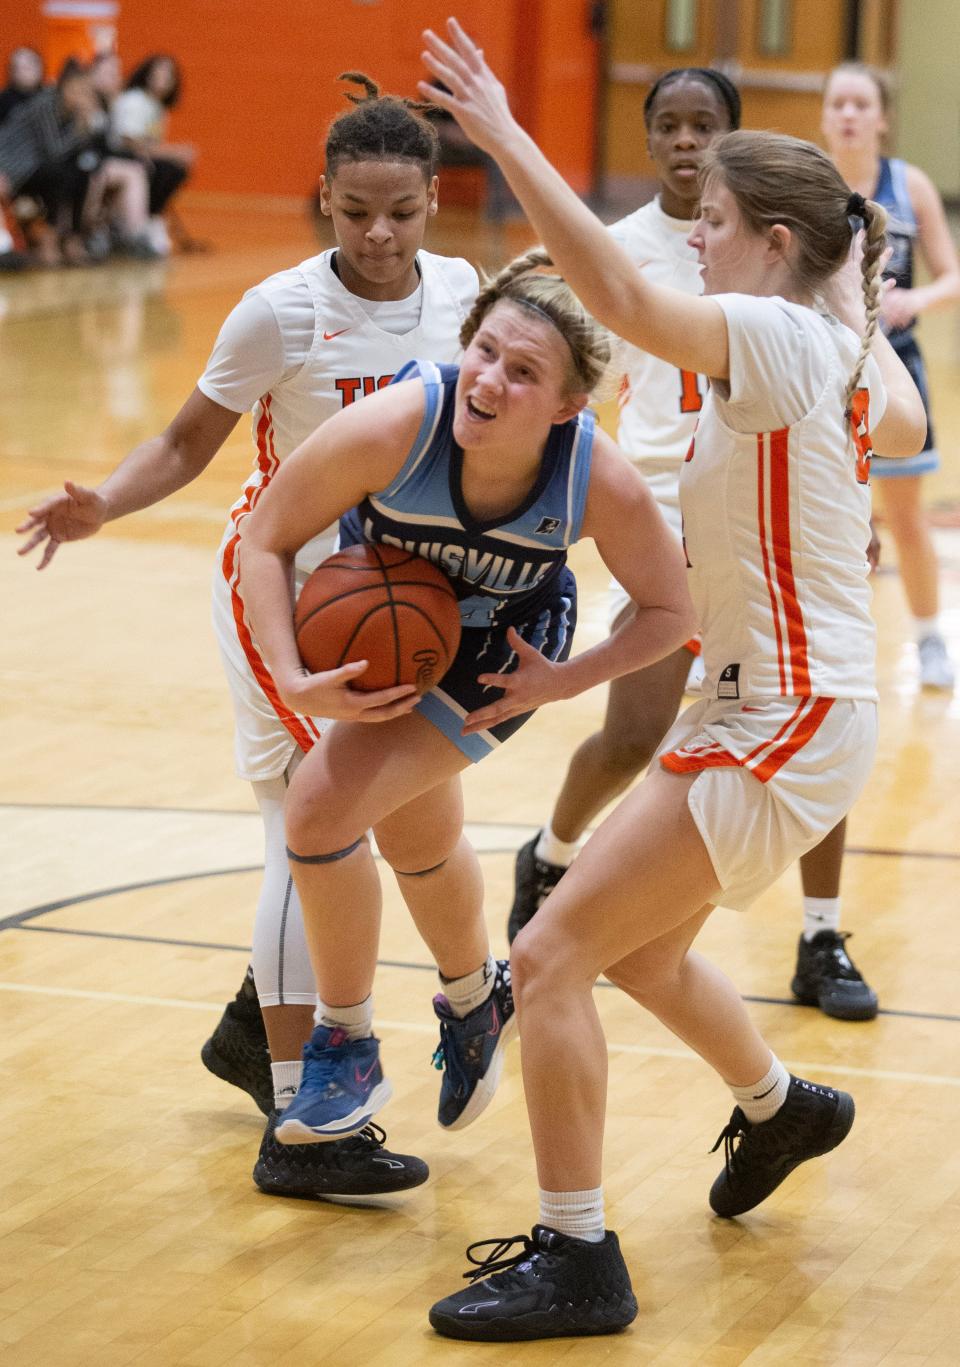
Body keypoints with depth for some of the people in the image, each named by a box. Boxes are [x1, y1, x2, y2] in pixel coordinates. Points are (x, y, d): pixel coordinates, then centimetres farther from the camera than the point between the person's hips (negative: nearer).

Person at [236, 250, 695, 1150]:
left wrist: (561, 682, -25)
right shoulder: (392, 428, -37)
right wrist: (294, 684, -30)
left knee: (323, 806, -21)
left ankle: (345, 1047, 2)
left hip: (496, 652, -3)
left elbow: (669, 611, -16)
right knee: (416, 839, 25)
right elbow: (266, 541, -21)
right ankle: (476, 1000, 57)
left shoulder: (601, 483, -35)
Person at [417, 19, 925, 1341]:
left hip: (789, 725, -10)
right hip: (770, 703, 10)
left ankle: (576, 1259, -3)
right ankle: (780, 1109, 52)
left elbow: (622, 296, -35)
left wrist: (506, 137, -33)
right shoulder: (838, 348, 6)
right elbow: (906, 427, 29)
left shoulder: (779, 338, -20)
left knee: (552, 954, -11)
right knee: (639, 945, 27)